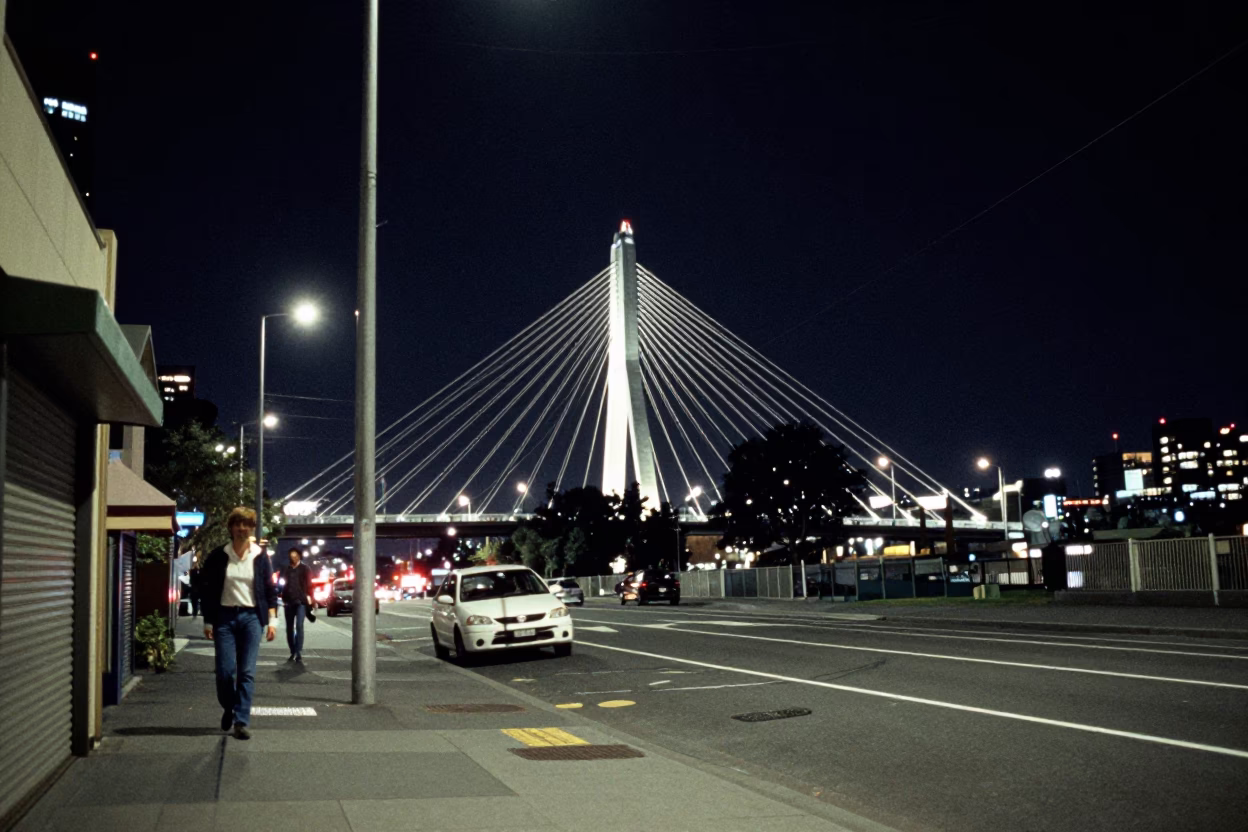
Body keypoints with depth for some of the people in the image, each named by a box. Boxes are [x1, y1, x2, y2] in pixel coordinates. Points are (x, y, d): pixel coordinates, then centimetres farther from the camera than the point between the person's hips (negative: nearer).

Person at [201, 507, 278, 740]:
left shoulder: (260, 557, 3)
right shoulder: (218, 556, 1)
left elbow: (270, 590, 6)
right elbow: (208, 590, 4)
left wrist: (272, 620, -1)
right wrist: (208, 622, 1)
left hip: (251, 617, 0)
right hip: (224, 616, 0)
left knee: (247, 672, -3)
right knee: (225, 671, -2)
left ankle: (242, 721, 1)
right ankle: (229, 709, 26)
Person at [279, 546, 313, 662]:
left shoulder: (304, 569, 5)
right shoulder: (285, 569, 12)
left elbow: (309, 584, 0)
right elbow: (282, 584, 12)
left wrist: (309, 597, -11)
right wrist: (283, 599, 1)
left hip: (301, 602, -4)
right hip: (289, 602, 4)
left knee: (299, 626, -15)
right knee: (289, 628, 8)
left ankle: (299, 654, -18)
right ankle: (292, 653, 19)